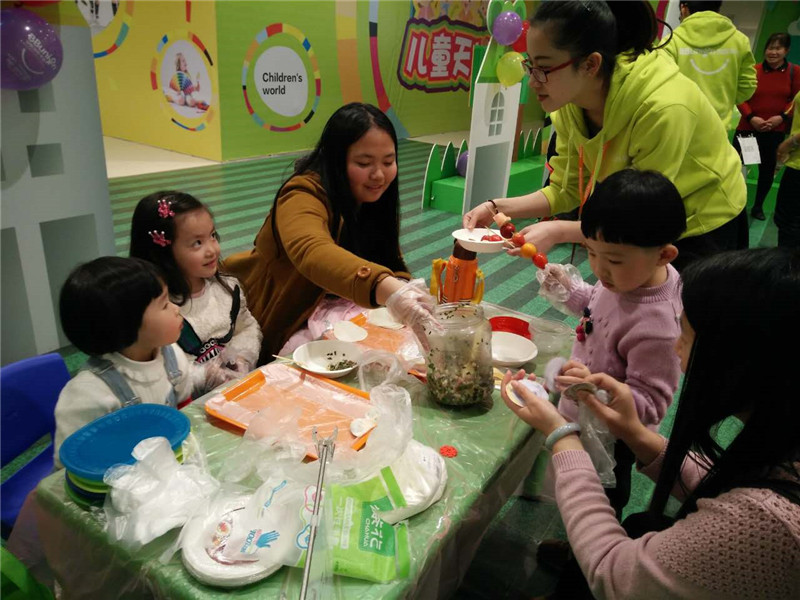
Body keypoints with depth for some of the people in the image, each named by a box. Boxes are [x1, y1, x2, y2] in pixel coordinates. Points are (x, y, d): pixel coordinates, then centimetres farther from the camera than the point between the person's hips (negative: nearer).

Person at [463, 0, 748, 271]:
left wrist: (560, 231, -37)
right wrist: (498, 207, -19)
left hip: (704, 230, -5)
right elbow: (567, 190, -7)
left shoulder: (662, 107, -35)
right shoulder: (569, 105, -15)